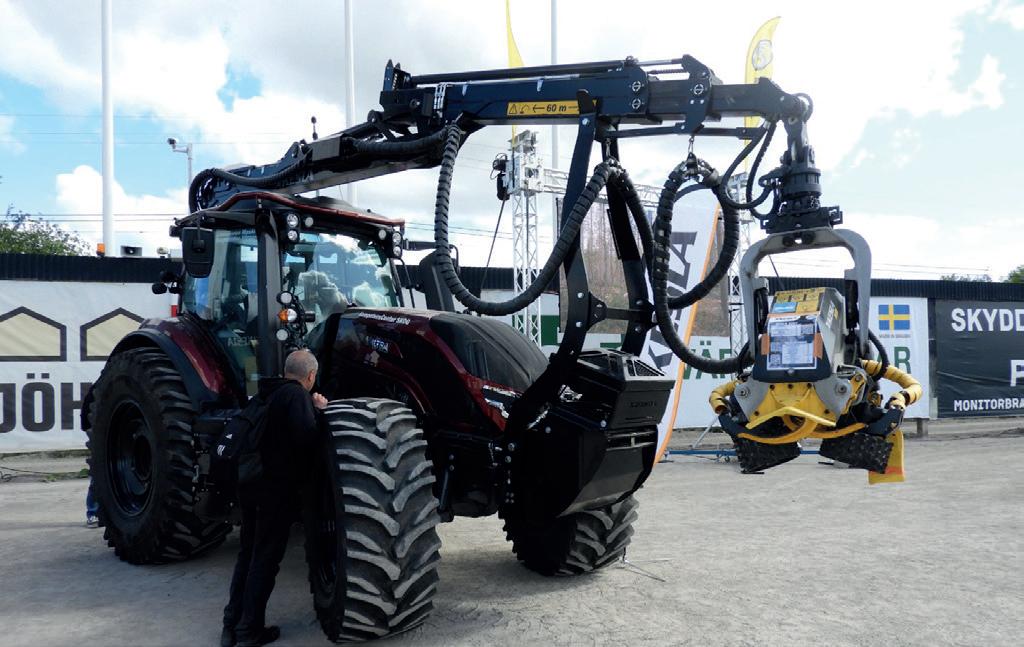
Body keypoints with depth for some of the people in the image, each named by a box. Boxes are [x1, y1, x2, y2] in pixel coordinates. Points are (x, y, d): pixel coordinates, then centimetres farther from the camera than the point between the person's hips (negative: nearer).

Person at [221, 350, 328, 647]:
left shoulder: (268, 393, 14)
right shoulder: (297, 395, -13)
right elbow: (305, 438, -25)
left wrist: (313, 408, 8)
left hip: (249, 484, 8)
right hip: (278, 486, -8)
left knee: (248, 552, 17)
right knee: (266, 558, 3)